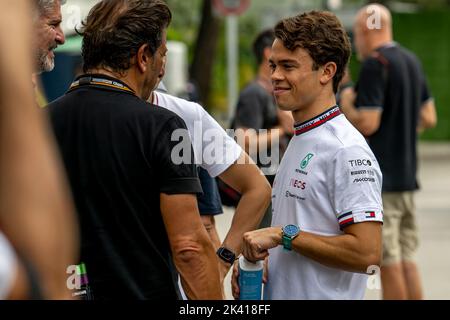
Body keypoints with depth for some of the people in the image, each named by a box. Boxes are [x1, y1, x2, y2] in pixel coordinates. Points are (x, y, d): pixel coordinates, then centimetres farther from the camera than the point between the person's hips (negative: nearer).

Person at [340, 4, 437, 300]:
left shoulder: (375, 64, -14)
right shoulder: (412, 61, 12)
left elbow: (367, 123, -20)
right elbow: (428, 118, 17)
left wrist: (347, 106, -2)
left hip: (378, 179, -8)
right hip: (406, 175, 8)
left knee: (389, 261, -3)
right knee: (407, 258, 12)